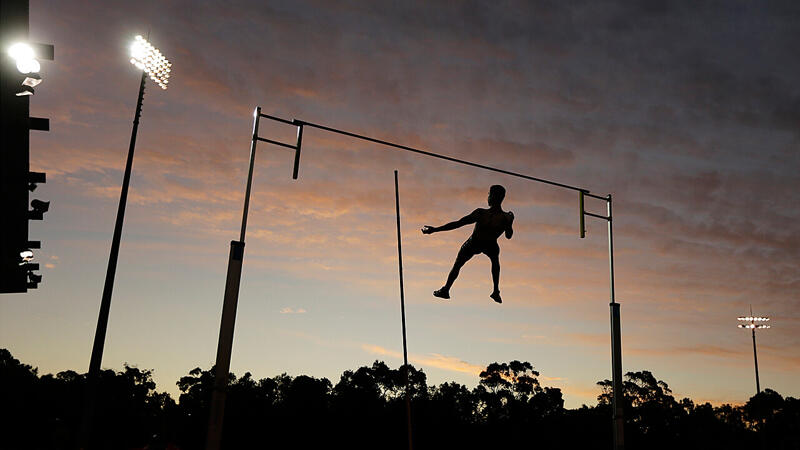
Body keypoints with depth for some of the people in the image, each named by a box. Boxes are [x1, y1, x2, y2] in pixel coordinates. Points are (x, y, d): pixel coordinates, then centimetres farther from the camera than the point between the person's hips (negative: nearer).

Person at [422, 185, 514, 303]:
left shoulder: (481, 213, -32)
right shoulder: (506, 218, -25)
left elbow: (457, 224, -31)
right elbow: (508, 236, -6)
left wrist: (435, 229, -27)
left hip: (473, 244, -2)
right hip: (490, 245, 2)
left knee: (457, 265, 21)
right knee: (495, 261, 35)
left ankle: (445, 290, 32)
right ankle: (496, 292, 35)